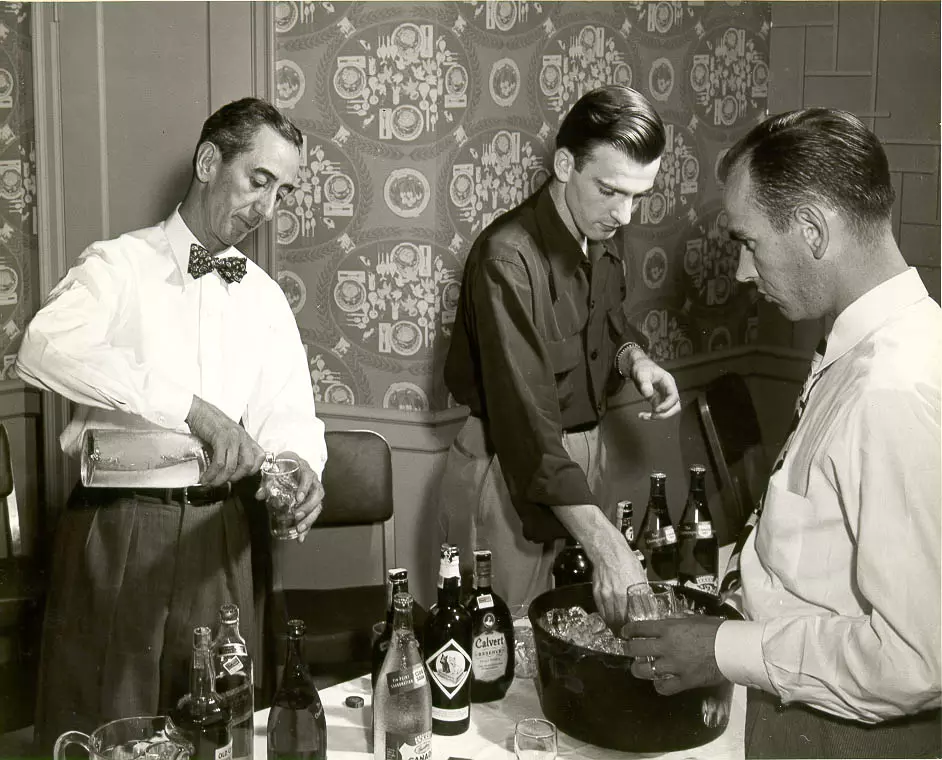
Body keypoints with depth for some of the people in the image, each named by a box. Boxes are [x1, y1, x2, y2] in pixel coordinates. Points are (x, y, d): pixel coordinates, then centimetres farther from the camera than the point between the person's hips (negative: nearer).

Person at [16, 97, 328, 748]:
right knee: (107, 734, 5)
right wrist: (189, 406, -33)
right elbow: (44, 349, -23)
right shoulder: (120, 265, -3)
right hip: (117, 530, -4)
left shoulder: (266, 298, 12)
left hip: (217, 535, 4)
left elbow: (289, 416, 5)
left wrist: (297, 466, -19)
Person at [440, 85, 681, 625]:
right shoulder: (508, 257, -25)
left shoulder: (603, 238, 1)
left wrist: (635, 359, -5)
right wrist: (606, 545, -37)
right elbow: (527, 417, -32)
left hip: (586, 453, 7)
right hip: (512, 469, -7)